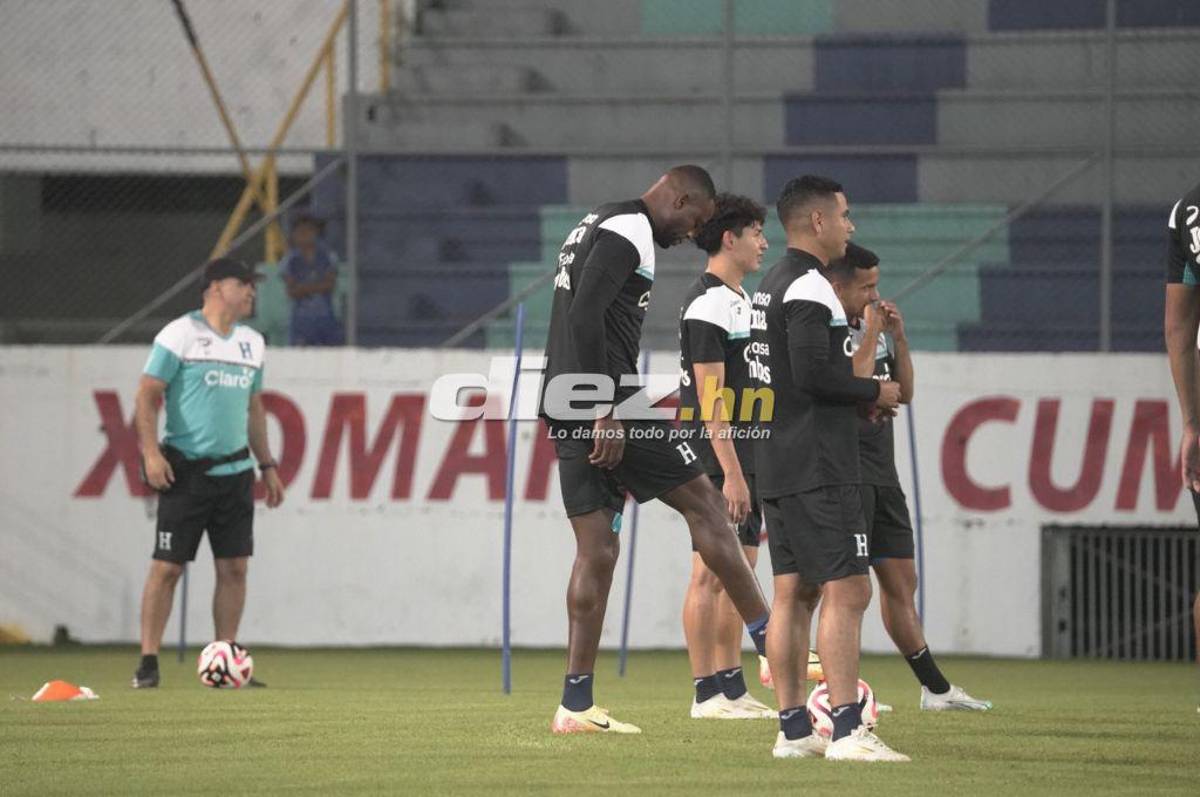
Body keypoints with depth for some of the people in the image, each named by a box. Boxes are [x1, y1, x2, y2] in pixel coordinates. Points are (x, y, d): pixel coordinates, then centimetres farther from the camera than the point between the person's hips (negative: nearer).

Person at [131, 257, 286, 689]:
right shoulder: (180, 334, -6)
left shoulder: (251, 342, 14)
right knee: (167, 567, -6)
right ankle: (148, 662, -1)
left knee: (234, 567, 2)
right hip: (187, 470, -6)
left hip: (235, 471, 6)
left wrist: (267, 465, 20)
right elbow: (147, 396, -8)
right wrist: (151, 451, -18)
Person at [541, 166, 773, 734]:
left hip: (565, 408, 10)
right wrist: (606, 413, -22)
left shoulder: (595, 228, 22)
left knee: (596, 548, 7)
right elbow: (586, 316, -20)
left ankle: (576, 704, 3)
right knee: (702, 502, -1)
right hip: (603, 398, -10)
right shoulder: (629, 230, -10)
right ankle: (772, 644, 1)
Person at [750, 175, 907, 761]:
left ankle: (793, 729, 10)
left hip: (776, 465, 10)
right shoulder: (809, 289, -14)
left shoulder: (771, 287, 19)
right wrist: (875, 393, -8)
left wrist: (855, 398, 15)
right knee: (847, 592, -11)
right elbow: (816, 373, -23)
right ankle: (847, 730, -16)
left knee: (793, 593, 9)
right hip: (816, 469, -10)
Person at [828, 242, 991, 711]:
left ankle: (935, 689, 17)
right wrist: (872, 334, -14)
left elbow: (904, 393, 18)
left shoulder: (872, 328, 15)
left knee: (900, 583, 12)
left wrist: (898, 337, 6)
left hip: (882, 471, 9)